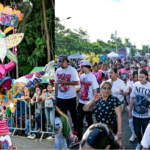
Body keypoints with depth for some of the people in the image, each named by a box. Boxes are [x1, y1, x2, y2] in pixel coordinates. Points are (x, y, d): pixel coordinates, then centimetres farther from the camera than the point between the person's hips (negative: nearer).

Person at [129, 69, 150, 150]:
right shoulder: (136, 85, -4)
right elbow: (133, 99, 5)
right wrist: (130, 111, 8)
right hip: (136, 114, 3)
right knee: (137, 131, 18)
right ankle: (139, 142, 44)